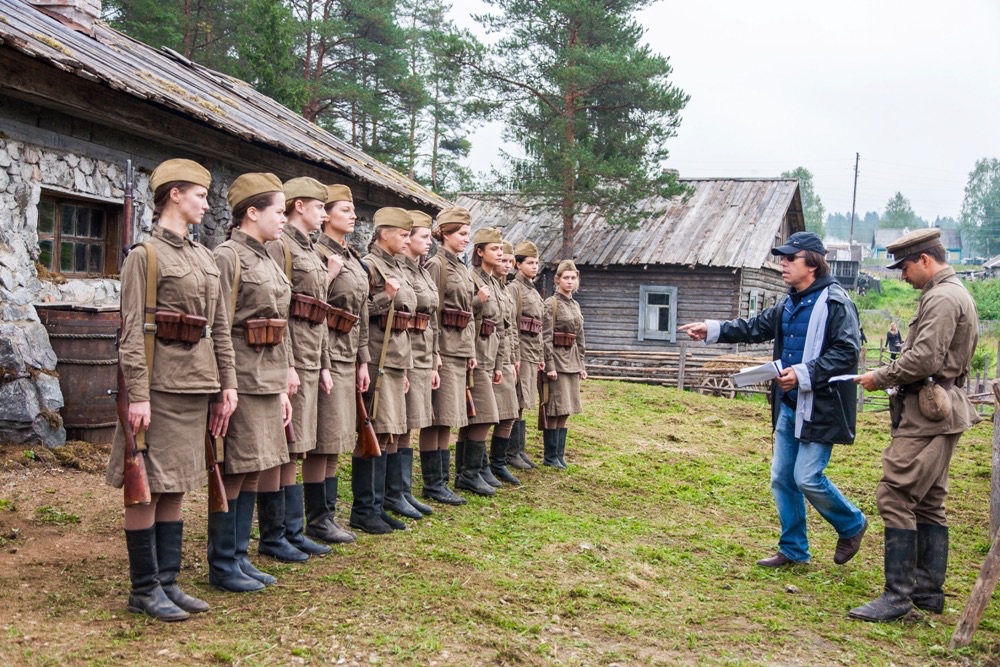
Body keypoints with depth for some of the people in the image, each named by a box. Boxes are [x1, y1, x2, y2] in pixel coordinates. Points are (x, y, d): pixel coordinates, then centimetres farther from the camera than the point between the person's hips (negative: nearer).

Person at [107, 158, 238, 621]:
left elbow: (220, 327, 15)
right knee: (148, 487, 1)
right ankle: (144, 590, 10)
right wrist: (137, 395, -19)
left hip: (197, 384, 8)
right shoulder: (144, 256, -8)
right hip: (161, 383, -7)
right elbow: (133, 332, -13)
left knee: (177, 485, 12)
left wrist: (227, 383, 10)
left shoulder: (203, 257, 14)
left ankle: (168, 580, 20)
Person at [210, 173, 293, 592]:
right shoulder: (228, 257, -11)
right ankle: (221, 565, 11)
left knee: (256, 472, 12)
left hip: (269, 380, 9)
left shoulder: (267, 260, 16)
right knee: (234, 473, -1)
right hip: (241, 380, -9)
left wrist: (283, 386, 18)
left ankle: (239, 557, 22)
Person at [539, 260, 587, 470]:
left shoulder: (575, 305, 14)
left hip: (572, 362, 8)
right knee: (555, 410, -5)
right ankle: (551, 457, 3)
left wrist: (581, 365, 15)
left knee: (565, 411, 9)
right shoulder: (551, 303, -8)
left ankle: (560, 455, 15)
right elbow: (546, 338, -13)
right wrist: (550, 365, -17)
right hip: (557, 360, -7)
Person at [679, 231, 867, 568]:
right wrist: (712, 330, 9)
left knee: (807, 478, -8)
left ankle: (852, 525, 19)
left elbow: (847, 353, -20)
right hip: (789, 406, 9)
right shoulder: (788, 304, 12)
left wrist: (804, 374, -26)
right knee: (782, 478, 11)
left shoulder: (835, 303, -14)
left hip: (821, 408, -9)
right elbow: (755, 327, 19)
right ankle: (793, 549, 24)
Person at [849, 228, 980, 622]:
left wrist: (880, 378, -9)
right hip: (940, 410, 11)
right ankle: (929, 590, 21)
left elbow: (924, 359, -22)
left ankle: (898, 595, -10)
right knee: (928, 502, 14)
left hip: (927, 414, -11)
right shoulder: (955, 294, 19)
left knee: (895, 497, -11)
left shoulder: (941, 298, -15)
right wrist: (890, 376, 10)